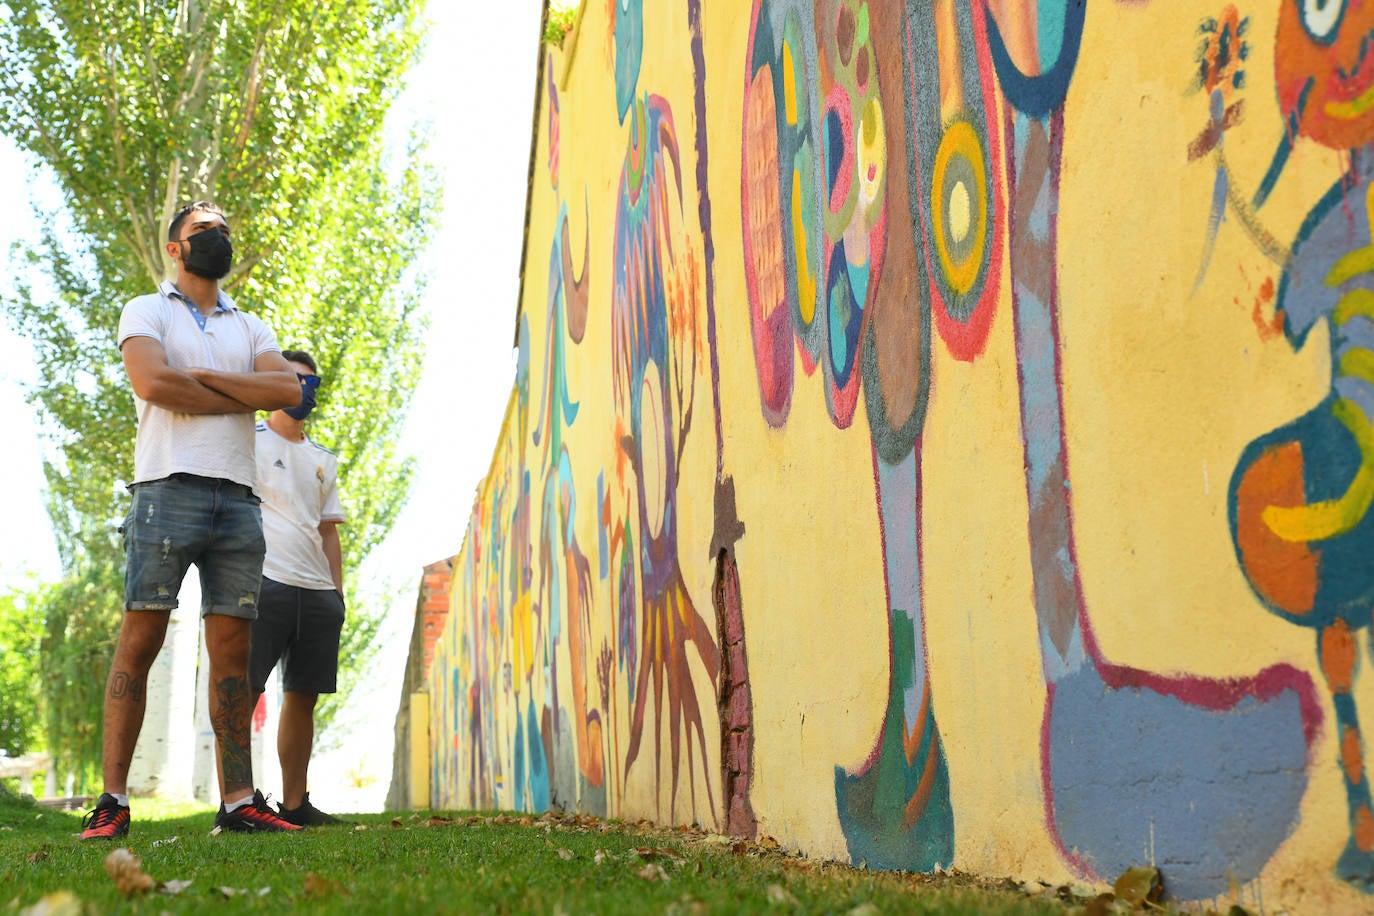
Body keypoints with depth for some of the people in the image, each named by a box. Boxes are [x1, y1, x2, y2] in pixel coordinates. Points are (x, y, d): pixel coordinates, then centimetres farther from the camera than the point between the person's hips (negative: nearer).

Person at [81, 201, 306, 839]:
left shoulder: (251, 329, 24)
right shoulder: (146, 312, 12)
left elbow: (289, 390, 4)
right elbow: (153, 384, -9)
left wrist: (201, 377, -4)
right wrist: (243, 398, 0)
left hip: (238, 498, 4)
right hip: (169, 488, -4)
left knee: (232, 649, 0)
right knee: (140, 640, -8)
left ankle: (238, 801, 1)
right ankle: (112, 801, -6)